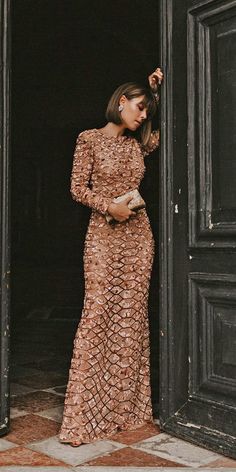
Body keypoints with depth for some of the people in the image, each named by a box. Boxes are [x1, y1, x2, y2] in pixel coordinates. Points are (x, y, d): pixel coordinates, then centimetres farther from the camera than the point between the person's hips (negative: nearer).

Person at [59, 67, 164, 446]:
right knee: (98, 314, -8)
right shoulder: (90, 139, 1)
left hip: (138, 235, 5)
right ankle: (85, 415, 0)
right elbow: (78, 188, -2)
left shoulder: (138, 143, 13)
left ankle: (127, 406, 14)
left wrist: (158, 92, 18)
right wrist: (109, 206, -15)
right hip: (104, 235, -5)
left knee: (132, 317, 5)